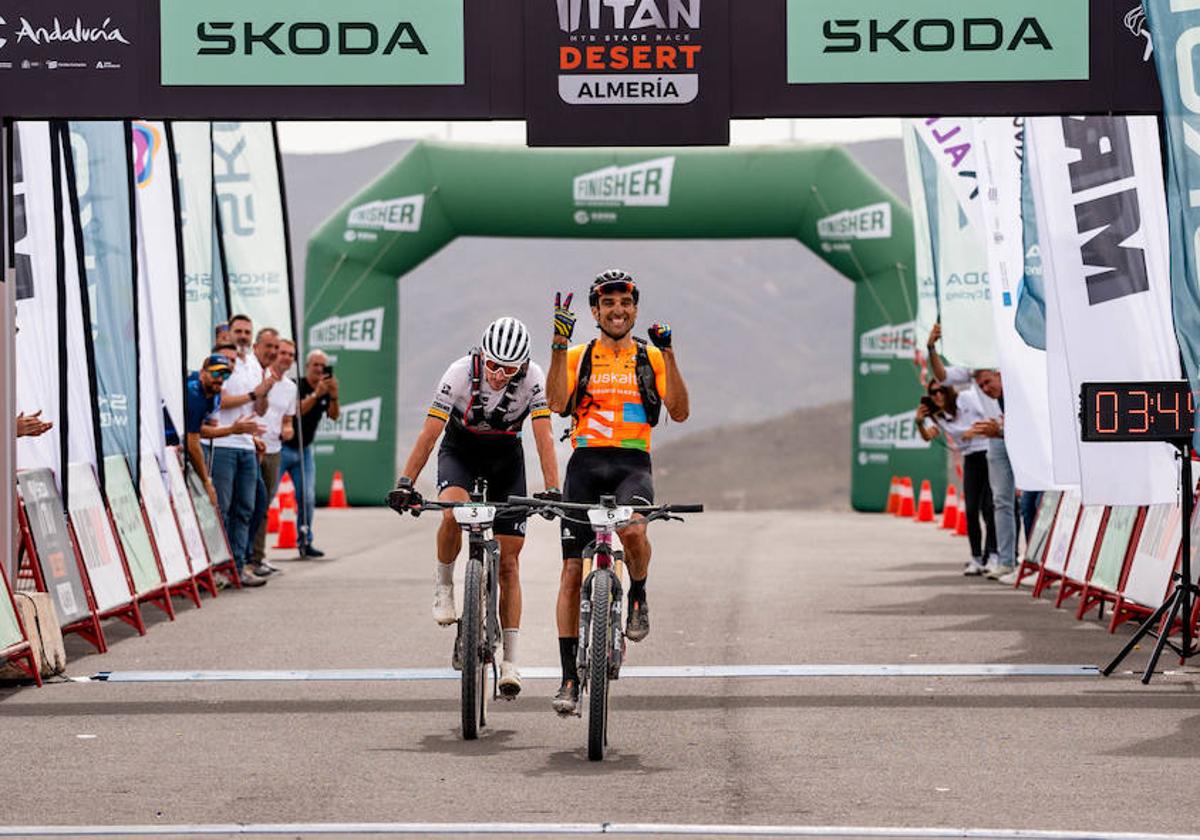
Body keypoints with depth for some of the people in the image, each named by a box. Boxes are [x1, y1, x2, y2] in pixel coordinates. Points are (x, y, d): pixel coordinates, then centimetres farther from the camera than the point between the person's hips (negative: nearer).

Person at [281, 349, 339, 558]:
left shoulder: (325, 391, 6)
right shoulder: (295, 386, -12)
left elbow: (334, 415, -8)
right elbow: (297, 411, -26)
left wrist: (333, 395, -25)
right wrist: (316, 394, -35)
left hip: (304, 450, 6)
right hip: (283, 447, -6)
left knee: (308, 497, 0)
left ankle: (305, 542, 6)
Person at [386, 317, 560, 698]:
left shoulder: (533, 379, -24)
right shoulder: (460, 373, -27)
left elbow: (543, 437, -25)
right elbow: (430, 431, -27)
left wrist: (553, 490, -37)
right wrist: (405, 483, -36)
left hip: (506, 456, 1)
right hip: (460, 449, -1)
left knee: (508, 560, -4)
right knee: (453, 512, -36)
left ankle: (509, 660, -1)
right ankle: (444, 587, -10)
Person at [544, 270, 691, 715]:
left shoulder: (651, 358, 9)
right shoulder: (578, 356, 9)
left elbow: (680, 411, -2)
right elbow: (557, 404, -8)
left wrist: (668, 353, -9)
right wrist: (560, 344, -12)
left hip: (632, 465, -1)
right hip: (585, 464, 1)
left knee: (633, 530, -34)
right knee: (573, 571, -2)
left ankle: (638, 596, -1)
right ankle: (569, 678, 5)